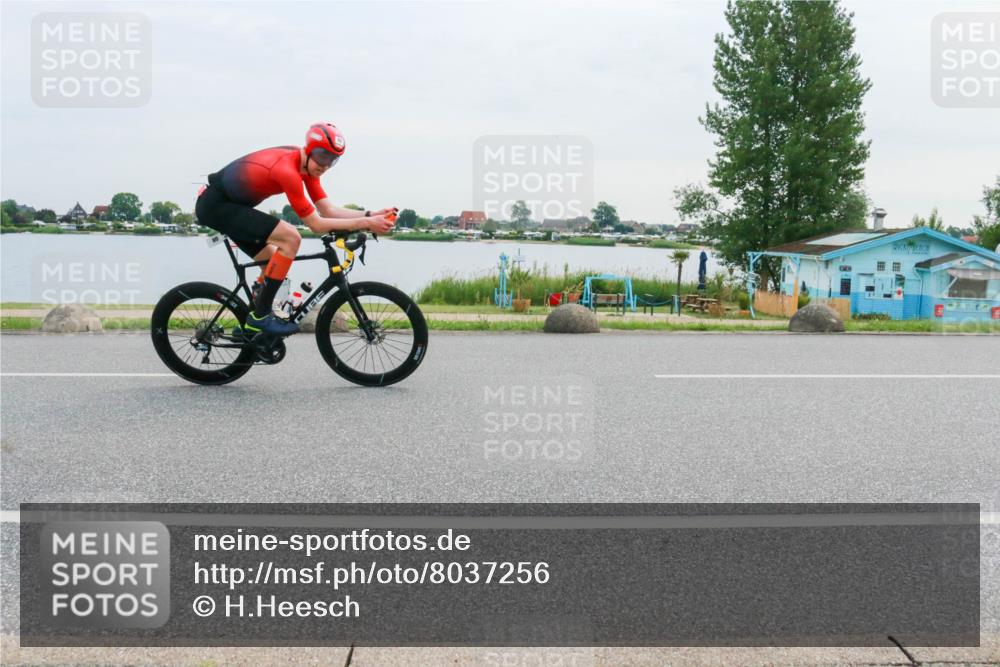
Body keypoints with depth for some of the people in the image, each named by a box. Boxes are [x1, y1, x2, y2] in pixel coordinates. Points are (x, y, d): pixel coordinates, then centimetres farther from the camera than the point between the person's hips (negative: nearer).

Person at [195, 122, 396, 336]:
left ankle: (252, 325, 20)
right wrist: (366, 224, -27)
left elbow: (328, 210, -1)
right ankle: (261, 316, -15)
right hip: (216, 204, -10)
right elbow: (317, 224, -24)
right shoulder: (288, 170, -28)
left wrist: (371, 215, -12)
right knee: (290, 238, -22)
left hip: (228, 203, 10)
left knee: (275, 262, 11)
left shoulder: (306, 165, 0)